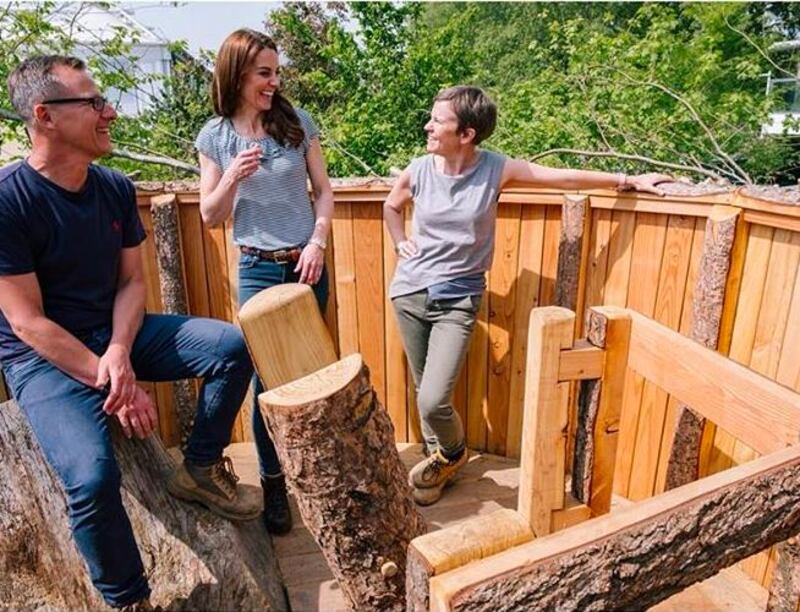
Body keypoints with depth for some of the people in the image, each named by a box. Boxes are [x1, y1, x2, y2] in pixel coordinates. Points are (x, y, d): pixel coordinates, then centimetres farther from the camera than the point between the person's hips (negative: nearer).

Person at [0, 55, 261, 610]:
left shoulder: (115, 188, -1)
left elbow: (132, 281, 2)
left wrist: (119, 352, -16)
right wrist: (111, 382, -21)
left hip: (114, 335, 6)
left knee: (232, 346, -10)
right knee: (92, 476, -27)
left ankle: (201, 469, 7)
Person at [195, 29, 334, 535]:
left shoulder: (297, 121, 0)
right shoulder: (215, 136, -1)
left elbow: (324, 190, 4)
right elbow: (210, 217, 1)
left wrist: (318, 242, -10)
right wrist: (233, 177, -18)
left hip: (307, 264, 1)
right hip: (258, 269, -1)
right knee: (267, 379, 0)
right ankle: (273, 483, 19)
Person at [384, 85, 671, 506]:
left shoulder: (495, 169, -9)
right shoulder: (418, 171, -3)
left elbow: (565, 177, -3)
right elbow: (391, 207, 19)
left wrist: (628, 180, 1)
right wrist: (400, 243, 5)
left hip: (457, 301, -3)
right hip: (410, 292, 3)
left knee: (433, 401, -13)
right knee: (424, 391, 13)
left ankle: (452, 453, 22)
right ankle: (437, 457, 41)